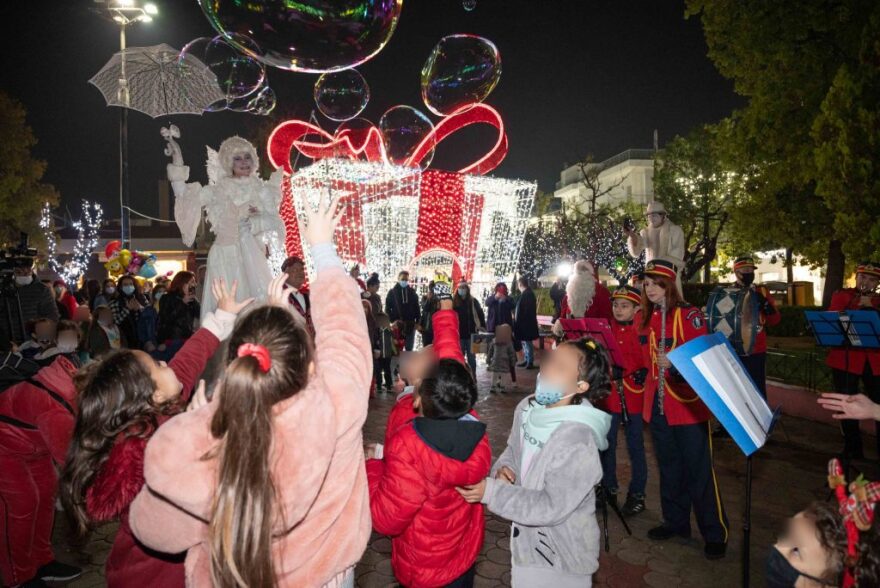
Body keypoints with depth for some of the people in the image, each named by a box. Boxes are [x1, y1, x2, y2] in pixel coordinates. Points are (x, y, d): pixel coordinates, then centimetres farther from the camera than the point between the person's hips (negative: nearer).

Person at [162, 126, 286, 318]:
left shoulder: (261, 189, 9)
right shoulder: (218, 190, 7)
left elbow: (274, 221, 0)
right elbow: (184, 197, -3)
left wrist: (252, 220, -17)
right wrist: (177, 159, -3)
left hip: (252, 256, 1)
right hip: (225, 256, -1)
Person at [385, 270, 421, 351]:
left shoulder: (412, 292, 9)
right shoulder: (392, 292, 2)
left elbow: (416, 308, 9)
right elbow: (387, 309, 0)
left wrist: (417, 322, 0)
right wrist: (392, 321, -10)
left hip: (410, 325, 2)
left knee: (409, 349, 8)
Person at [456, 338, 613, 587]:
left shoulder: (578, 441, -31)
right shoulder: (527, 408, -9)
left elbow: (552, 507, -29)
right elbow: (514, 450, 8)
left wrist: (491, 492, -28)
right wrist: (503, 468, -14)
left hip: (562, 552, -6)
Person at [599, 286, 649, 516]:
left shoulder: (642, 331, -5)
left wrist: (643, 372, -18)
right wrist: (610, 370, -13)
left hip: (633, 396, -3)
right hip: (608, 395, 3)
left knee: (635, 447, 8)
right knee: (606, 444, 12)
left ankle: (637, 494, 21)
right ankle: (608, 489, 28)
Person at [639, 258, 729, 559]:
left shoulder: (689, 314, -10)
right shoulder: (644, 318, 7)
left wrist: (674, 363, -27)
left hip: (687, 402, -6)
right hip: (657, 404, 6)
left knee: (698, 469, 1)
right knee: (668, 466, 16)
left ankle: (715, 533, 14)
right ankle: (675, 521, 31)